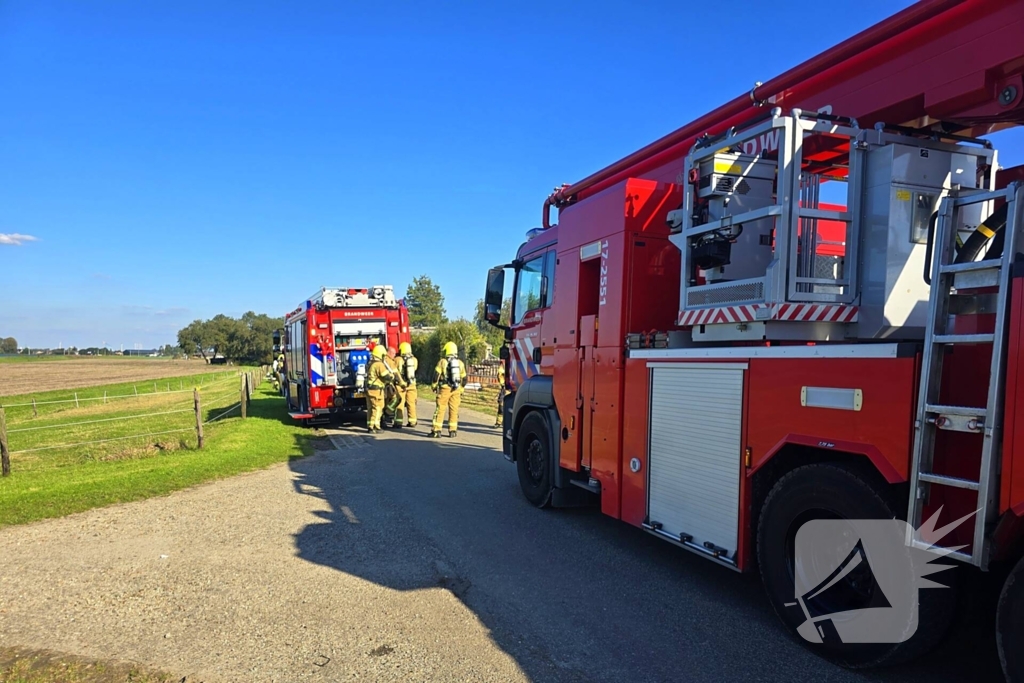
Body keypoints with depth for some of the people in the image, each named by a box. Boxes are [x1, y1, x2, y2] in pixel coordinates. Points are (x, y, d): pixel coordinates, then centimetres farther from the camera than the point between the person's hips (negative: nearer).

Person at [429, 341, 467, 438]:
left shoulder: (442, 362, -2)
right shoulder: (460, 363, 11)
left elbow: (436, 375, -5)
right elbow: (464, 378, 15)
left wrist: (434, 386, 9)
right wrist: (461, 390, 24)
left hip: (445, 388, -3)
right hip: (456, 390, 4)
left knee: (440, 409, 0)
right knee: (454, 410, 9)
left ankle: (436, 430, -2)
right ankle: (453, 431, 11)